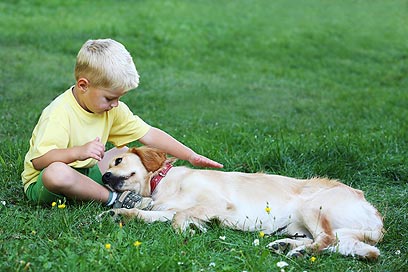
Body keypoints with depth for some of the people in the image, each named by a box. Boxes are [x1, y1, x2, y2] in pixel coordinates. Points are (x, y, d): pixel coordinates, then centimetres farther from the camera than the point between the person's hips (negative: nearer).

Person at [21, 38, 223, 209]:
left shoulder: (112, 108, -2)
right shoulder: (60, 113, -25)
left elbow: (149, 135, -2)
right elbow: (38, 160, -32)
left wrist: (191, 156, -10)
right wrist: (78, 152, -46)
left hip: (84, 171, 8)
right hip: (41, 183, -8)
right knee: (56, 172, -39)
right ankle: (114, 198, -20)